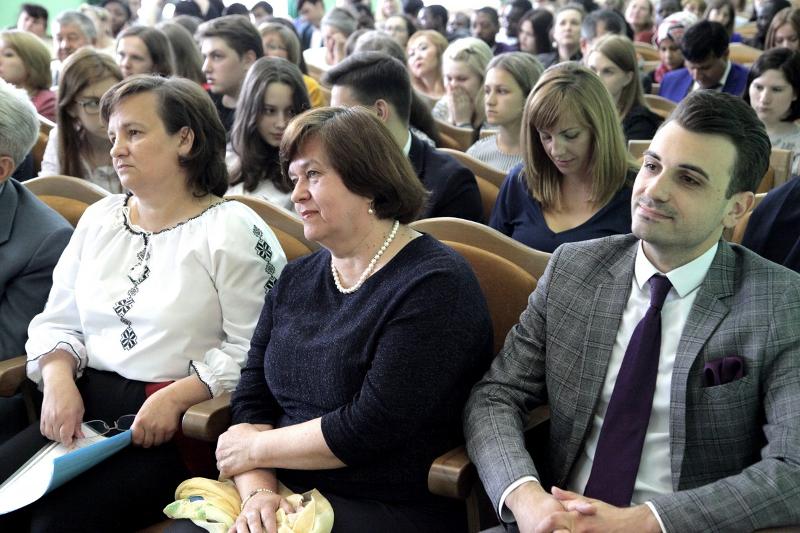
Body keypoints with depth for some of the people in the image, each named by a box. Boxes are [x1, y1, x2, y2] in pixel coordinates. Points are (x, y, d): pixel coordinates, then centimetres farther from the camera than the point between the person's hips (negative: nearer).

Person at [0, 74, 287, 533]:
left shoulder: (233, 230, -5)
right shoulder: (99, 218, 15)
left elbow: (253, 348, -11)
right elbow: (57, 322, 16)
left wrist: (175, 398, -20)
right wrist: (58, 379, -4)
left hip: (182, 423, -6)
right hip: (84, 407, 6)